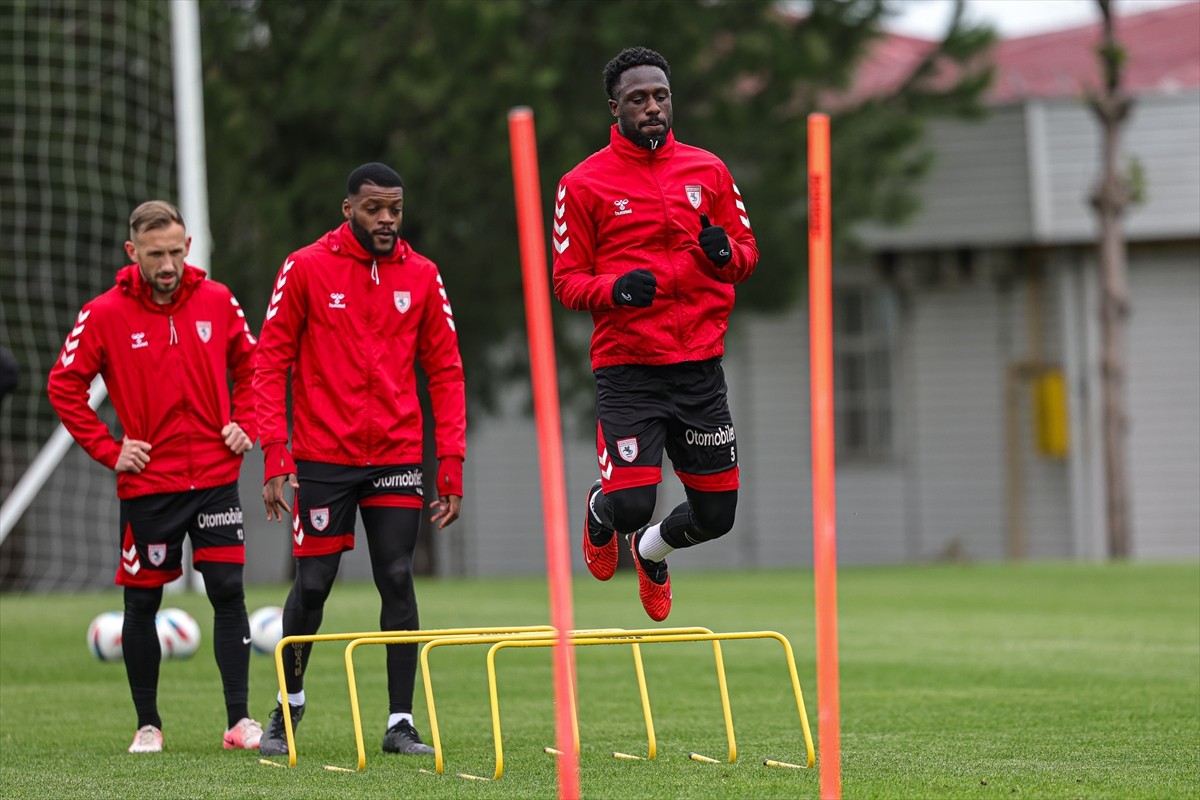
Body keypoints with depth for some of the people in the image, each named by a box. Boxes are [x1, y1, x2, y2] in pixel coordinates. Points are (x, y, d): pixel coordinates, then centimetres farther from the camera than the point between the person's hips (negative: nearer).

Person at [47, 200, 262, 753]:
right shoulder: (105, 314, -7)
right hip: (147, 484, -1)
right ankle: (147, 724, 15)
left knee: (228, 593, -6)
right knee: (142, 602, 4)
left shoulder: (217, 301, 1)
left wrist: (244, 424, 3)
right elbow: (64, 386, -2)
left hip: (215, 477, 1)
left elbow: (250, 365, 16)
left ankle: (239, 720, -4)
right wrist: (108, 449, -6)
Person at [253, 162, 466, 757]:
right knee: (312, 584, 1)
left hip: (397, 458, 2)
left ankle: (401, 723, 2)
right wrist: (274, 458, -10)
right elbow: (271, 362, -3)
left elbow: (445, 372, 8)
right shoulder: (306, 269, -3)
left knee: (397, 580, -3)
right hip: (322, 457, -2)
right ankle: (290, 702, 23)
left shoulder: (421, 276, 5)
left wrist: (451, 467, 1)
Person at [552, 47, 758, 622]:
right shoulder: (583, 184, -1)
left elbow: (747, 256, 14)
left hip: (699, 366, 4)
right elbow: (567, 281, 0)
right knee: (631, 506, -16)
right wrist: (616, 288, -20)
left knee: (716, 515, 5)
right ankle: (600, 511, 24)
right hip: (627, 371, -4)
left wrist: (723, 251, -10)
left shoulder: (707, 171, 9)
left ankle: (651, 550, 40)